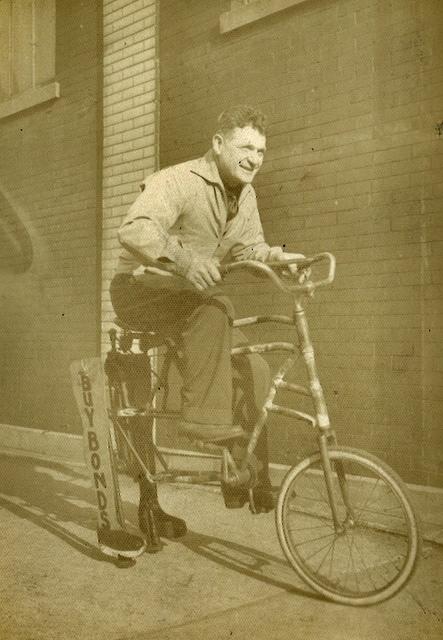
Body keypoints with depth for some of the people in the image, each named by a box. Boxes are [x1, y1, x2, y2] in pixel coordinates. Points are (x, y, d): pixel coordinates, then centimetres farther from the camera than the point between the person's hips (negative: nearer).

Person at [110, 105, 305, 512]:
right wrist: (185, 260, -52)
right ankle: (205, 416, -31)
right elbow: (134, 230, -35)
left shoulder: (245, 195, 6)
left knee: (255, 369, -5)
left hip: (187, 296, 8)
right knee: (213, 308, -38)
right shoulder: (178, 181, -20)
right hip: (140, 290, -7)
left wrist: (278, 256, -15)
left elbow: (249, 248, 8)